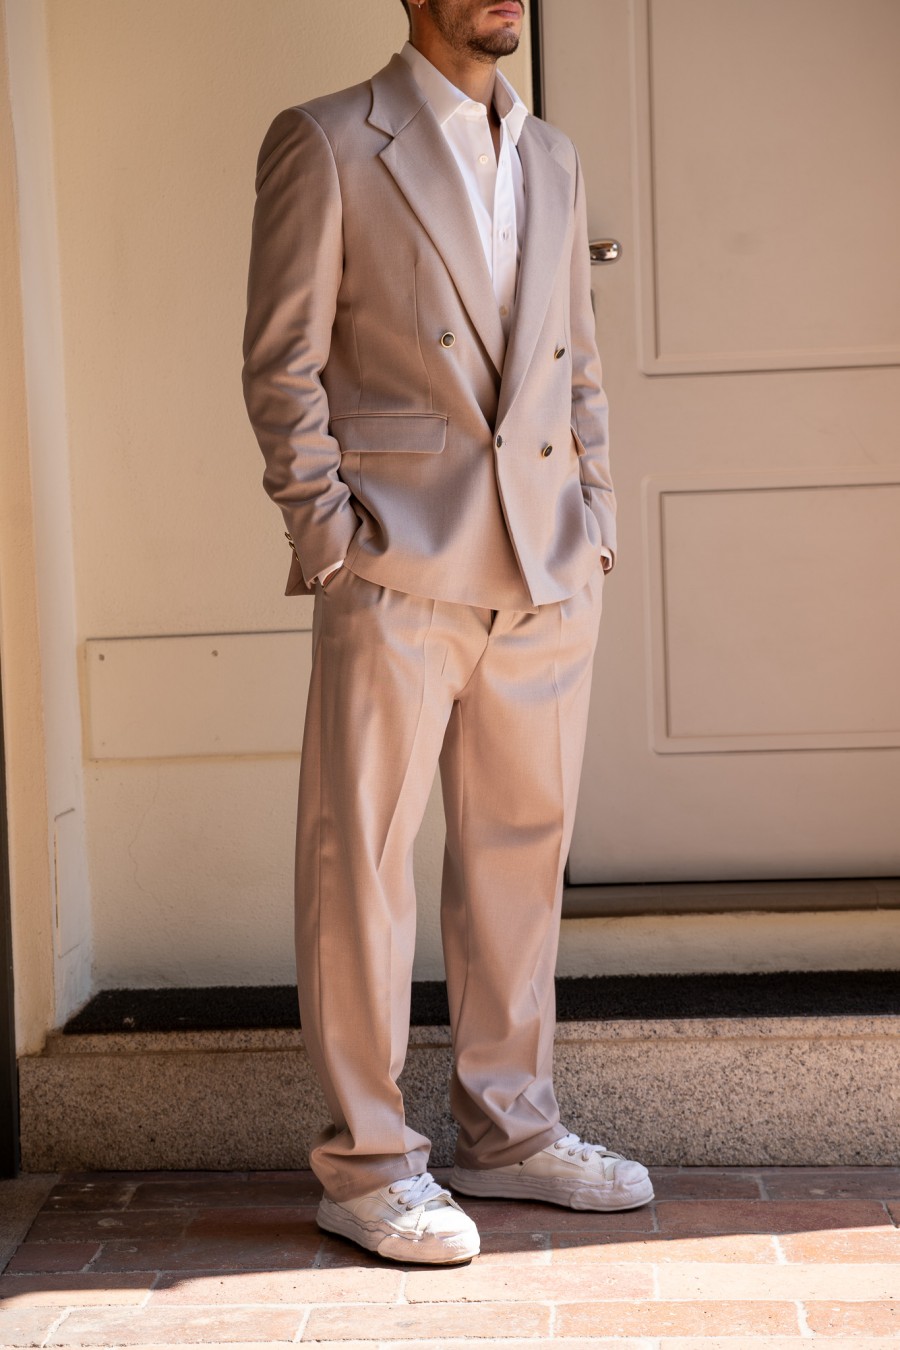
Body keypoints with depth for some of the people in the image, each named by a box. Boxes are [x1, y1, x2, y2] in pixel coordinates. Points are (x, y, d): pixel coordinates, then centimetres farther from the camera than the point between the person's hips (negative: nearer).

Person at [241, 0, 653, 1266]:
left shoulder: (553, 159, 18)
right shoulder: (324, 141, 0)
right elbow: (281, 365, -4)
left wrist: (594, 522, 10)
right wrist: (331, 539, -10)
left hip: (547, 568, 6)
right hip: (400, 566, -6)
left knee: (522, 851, 11)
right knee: (362, 860, -1)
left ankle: (509, 1128, 23)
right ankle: (367, 1160, 8)